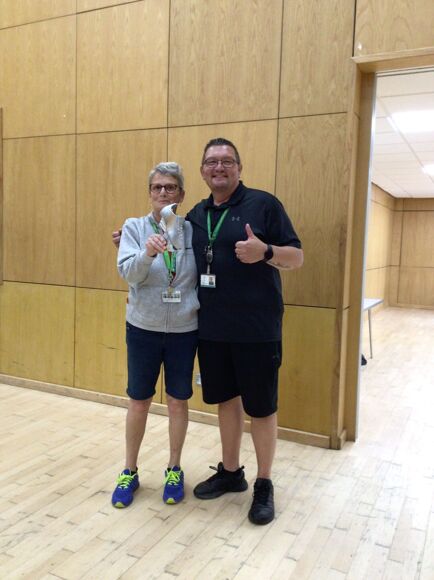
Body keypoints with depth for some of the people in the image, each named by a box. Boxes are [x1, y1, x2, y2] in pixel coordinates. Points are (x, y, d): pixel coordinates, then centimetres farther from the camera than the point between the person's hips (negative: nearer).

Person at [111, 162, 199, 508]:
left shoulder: (193, 231, -1)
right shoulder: (135, 227, -3)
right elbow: (127, 272, -16)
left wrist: (197, 306, -9)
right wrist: (147, 252, -35)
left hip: (184, 331, 1)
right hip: (143, 329, 0)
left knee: (178, 402, 11)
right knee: (139, 402, 11)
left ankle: (174, 470, 31)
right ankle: (130, 471, 30)